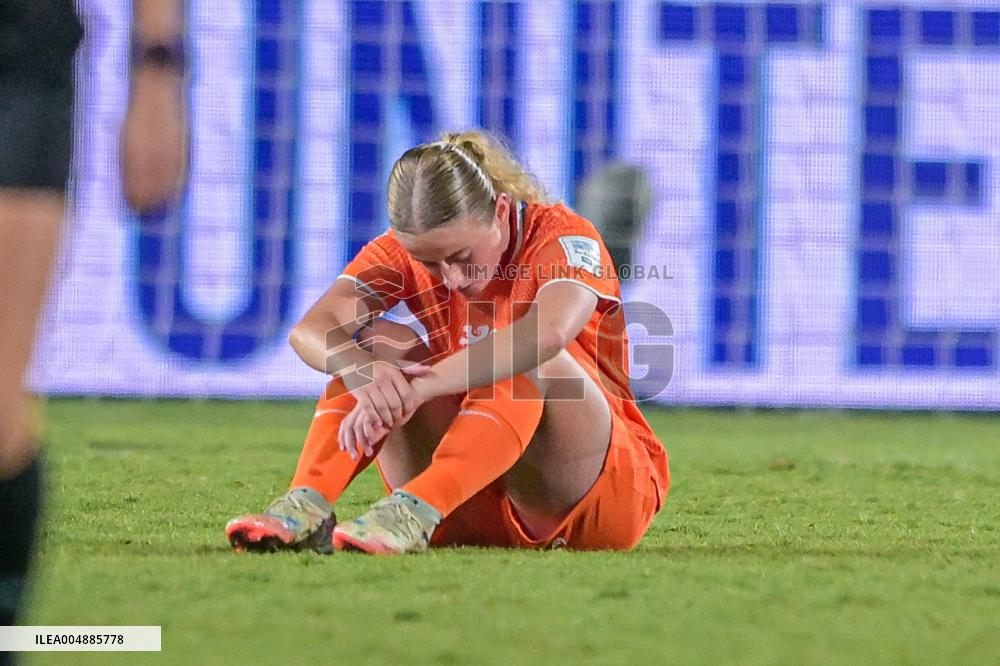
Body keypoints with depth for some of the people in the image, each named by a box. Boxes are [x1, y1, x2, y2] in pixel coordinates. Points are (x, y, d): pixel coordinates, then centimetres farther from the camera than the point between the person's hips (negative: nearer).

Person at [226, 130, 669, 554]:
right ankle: (307, 505, -36)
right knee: (385, 338, -16)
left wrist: (421, 387, -50)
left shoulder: (565, 238, -17)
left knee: (531, 359, -31)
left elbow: (550, 332, -41)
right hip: (470, 515, 4)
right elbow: (311, 331, -20)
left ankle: (414, 511, -50)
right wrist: (365, 372, -44)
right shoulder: (403, 252, -4)